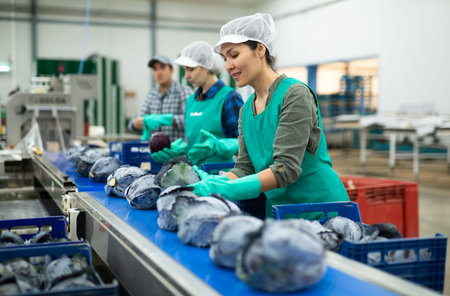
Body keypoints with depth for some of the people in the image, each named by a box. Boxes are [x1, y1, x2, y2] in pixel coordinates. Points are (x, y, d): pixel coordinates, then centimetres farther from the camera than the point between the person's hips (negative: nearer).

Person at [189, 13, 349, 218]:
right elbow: (245, 167, 6)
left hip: (318, 206, -6)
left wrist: (227, 189, -27)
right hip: (276, 209, 6)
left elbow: (287, 167, -21)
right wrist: (214, 182, -14)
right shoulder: (246, 109, 9)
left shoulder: (295, 94, -14)